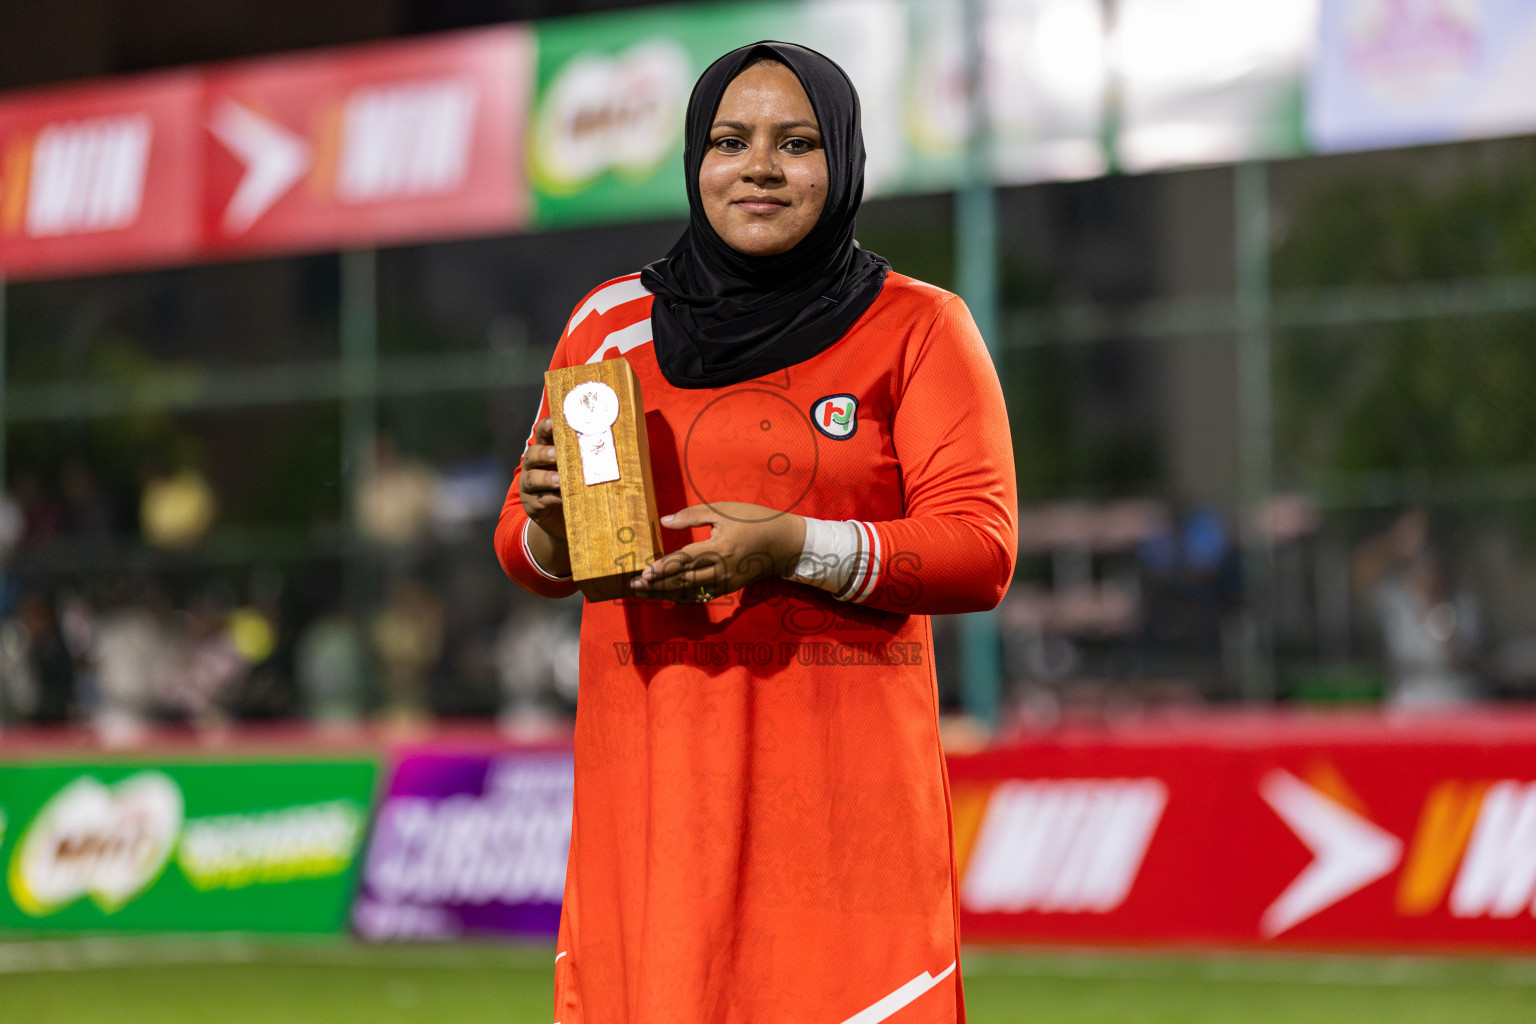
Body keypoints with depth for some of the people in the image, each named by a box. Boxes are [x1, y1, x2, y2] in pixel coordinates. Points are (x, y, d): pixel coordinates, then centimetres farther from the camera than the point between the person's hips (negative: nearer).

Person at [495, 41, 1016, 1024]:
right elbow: (526, 553, 16)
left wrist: (796, 548, -17)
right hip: (649, 762, 2)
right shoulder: (612, 322, 13)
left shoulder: (917, 327, 5)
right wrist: (551, 520, -8)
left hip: (840, 763, -2)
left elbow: (982, 551, -4)